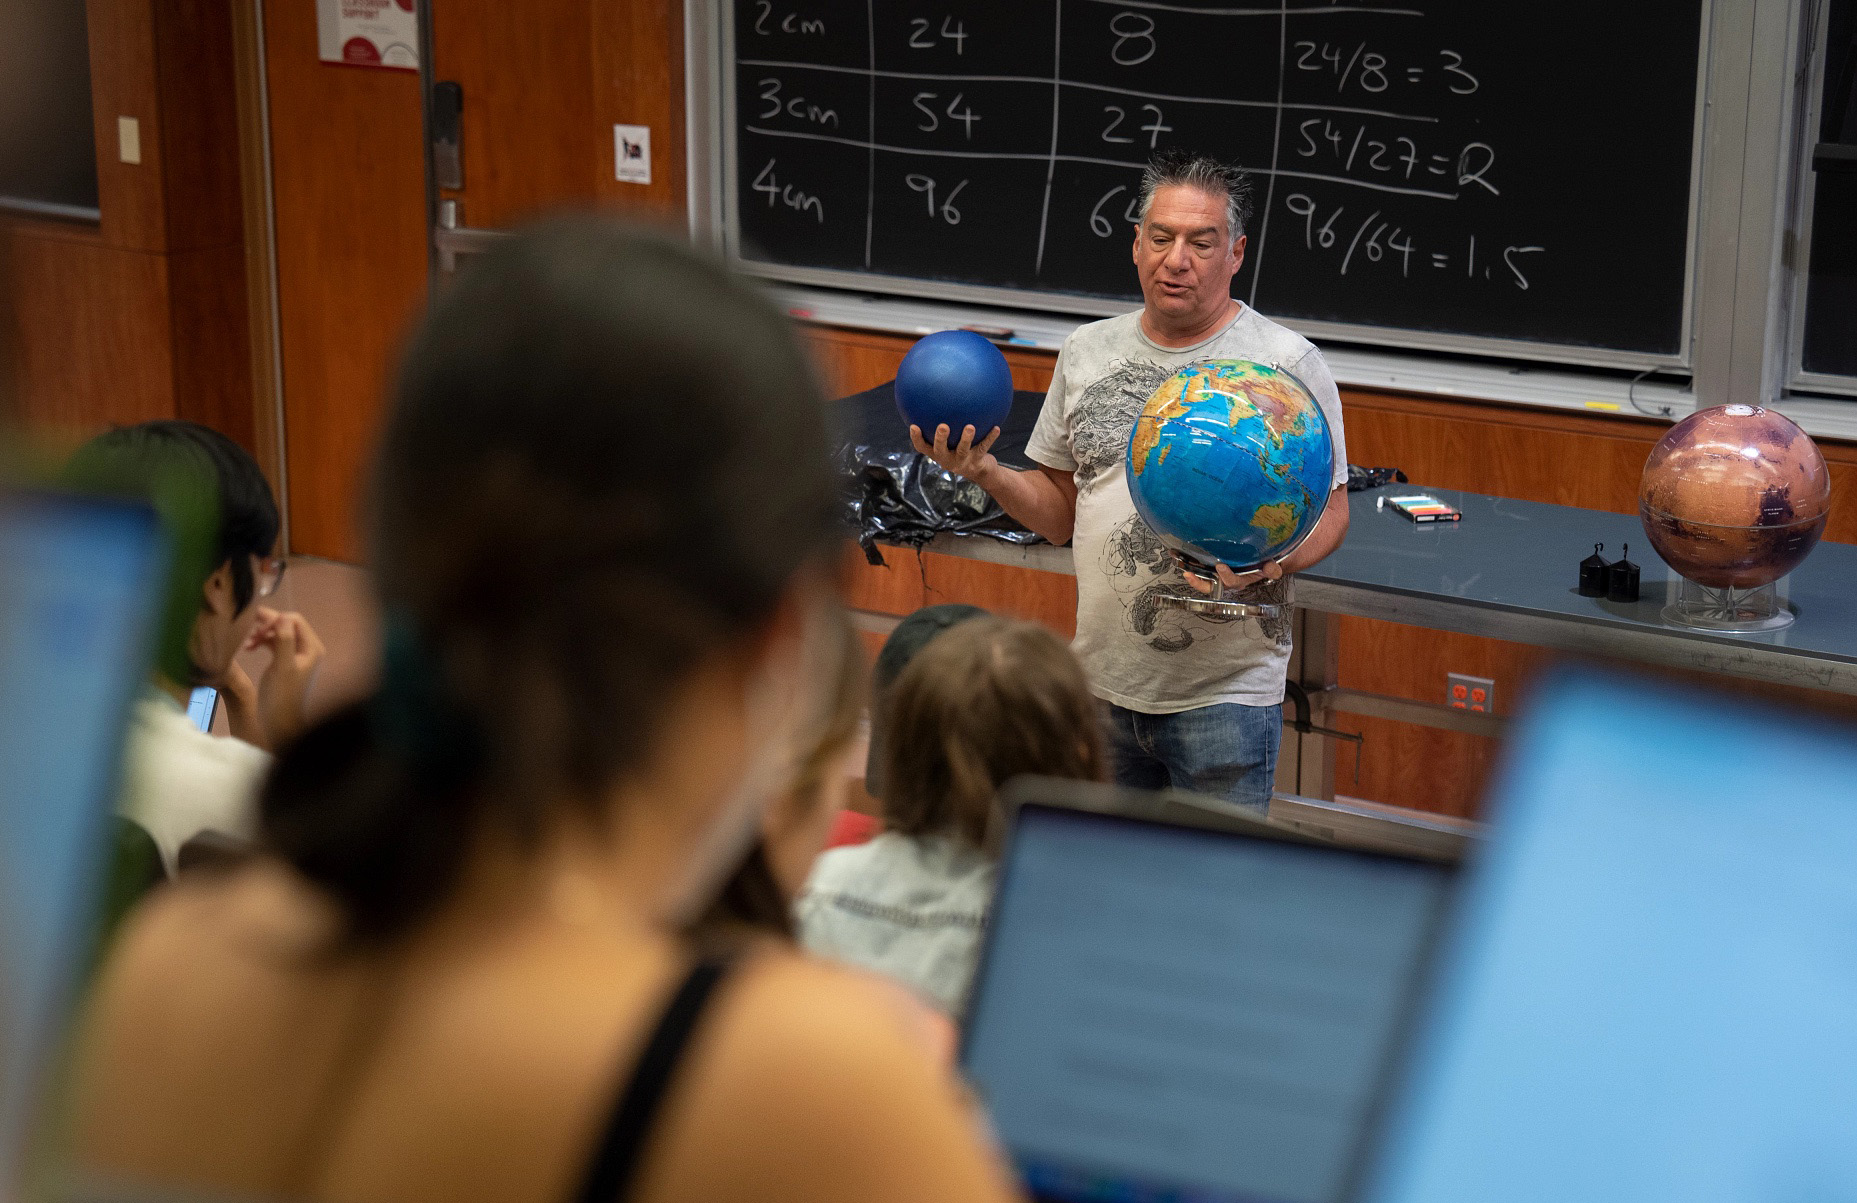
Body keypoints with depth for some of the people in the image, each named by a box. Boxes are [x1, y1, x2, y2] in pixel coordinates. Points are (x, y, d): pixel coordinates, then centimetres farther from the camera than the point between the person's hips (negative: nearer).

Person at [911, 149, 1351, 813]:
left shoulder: (1288, 363, -7)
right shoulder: (1087, 351, 8)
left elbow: (1329, 511, -5)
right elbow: (1060, 513, 13)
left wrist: (1265, 563, -25)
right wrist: (986, 473, -5)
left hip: (1223, 692, -4)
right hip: (1103, 683, 5)